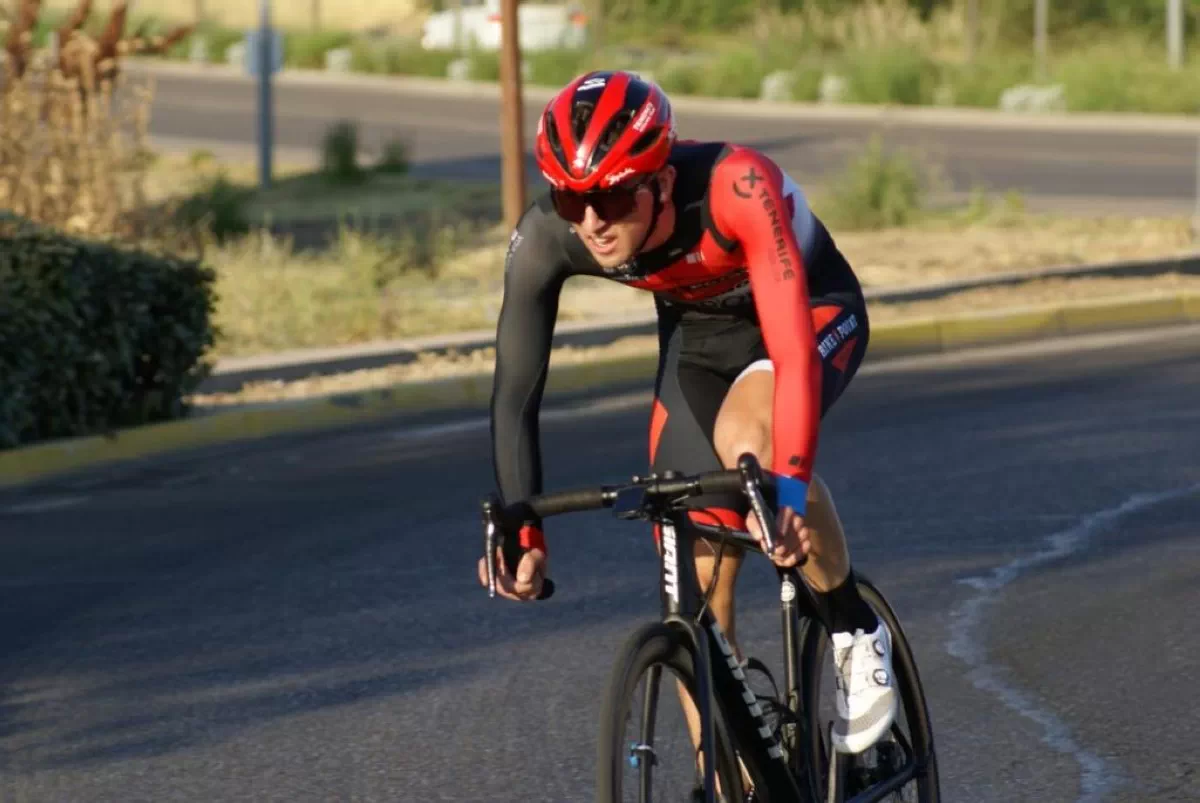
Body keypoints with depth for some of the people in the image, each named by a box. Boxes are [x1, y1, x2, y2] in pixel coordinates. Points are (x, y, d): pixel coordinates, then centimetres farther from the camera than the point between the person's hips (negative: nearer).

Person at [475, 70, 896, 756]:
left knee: (744, 439, -35)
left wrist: (790, 489, -55)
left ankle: (857, 631, -13)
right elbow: (515, 392, -22)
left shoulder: (736, 186, -39)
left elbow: (791, 345, -45)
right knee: (696, 589, -4)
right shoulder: (545, 239, -27)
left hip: (815, 313, -4)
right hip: (700, 338, 4)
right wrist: (521, 529, -31)